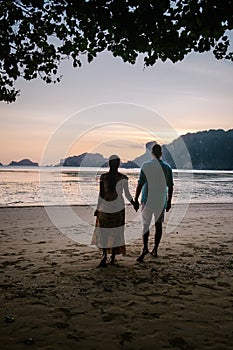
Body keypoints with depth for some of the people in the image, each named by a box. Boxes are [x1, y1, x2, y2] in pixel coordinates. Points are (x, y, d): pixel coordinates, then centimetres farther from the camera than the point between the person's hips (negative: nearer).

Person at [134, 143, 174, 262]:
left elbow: (140, 184, -10)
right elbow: (170, 186, 4)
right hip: (161, 201, 2)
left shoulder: (146, 166, -8)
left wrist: (136, 199, -2)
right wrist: (169, 201, 14)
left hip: (148, 200, -2)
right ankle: (155, 250, 18)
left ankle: (145, 248, -12)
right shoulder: (167, 167, 1)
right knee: (158, 224, 11)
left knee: (145, 224, 4)